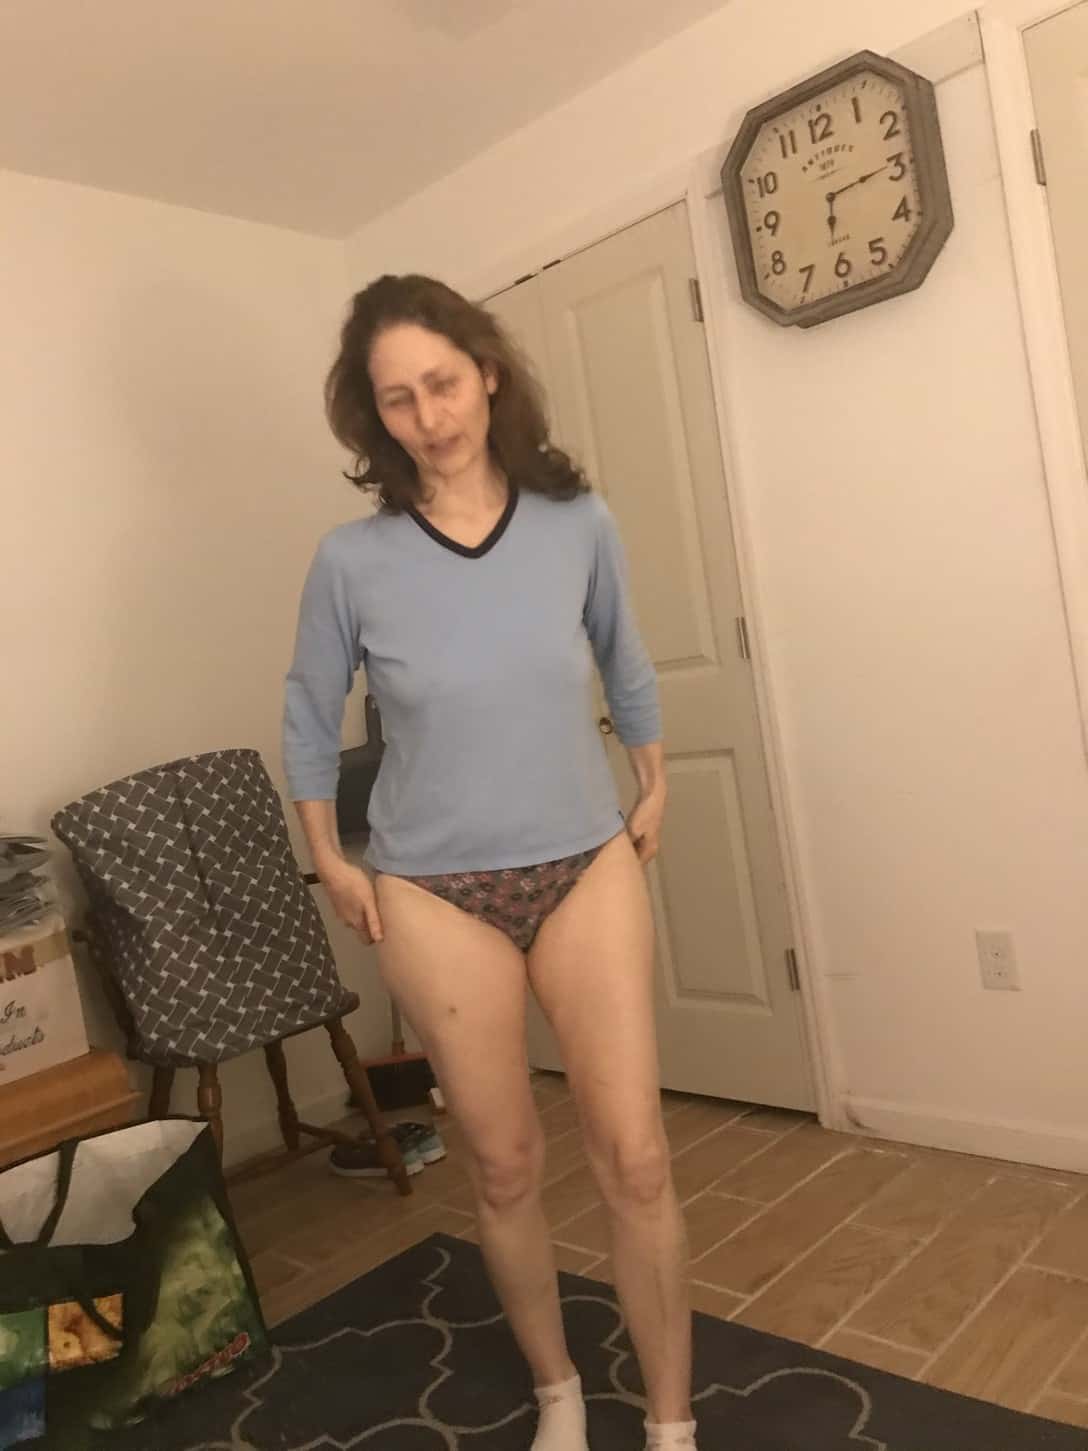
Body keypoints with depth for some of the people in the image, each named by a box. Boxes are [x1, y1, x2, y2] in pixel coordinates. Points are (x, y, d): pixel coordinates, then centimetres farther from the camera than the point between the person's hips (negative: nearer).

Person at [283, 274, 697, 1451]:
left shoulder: (577, 523, -5)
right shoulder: (352, 559, -10)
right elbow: (308, 719, 4)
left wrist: (653, 790, 14)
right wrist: (332, 866, 4)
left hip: (588, 869, 1)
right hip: (436, 896, -1)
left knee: (635, 1160, 2)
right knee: (505, 1167, 12)